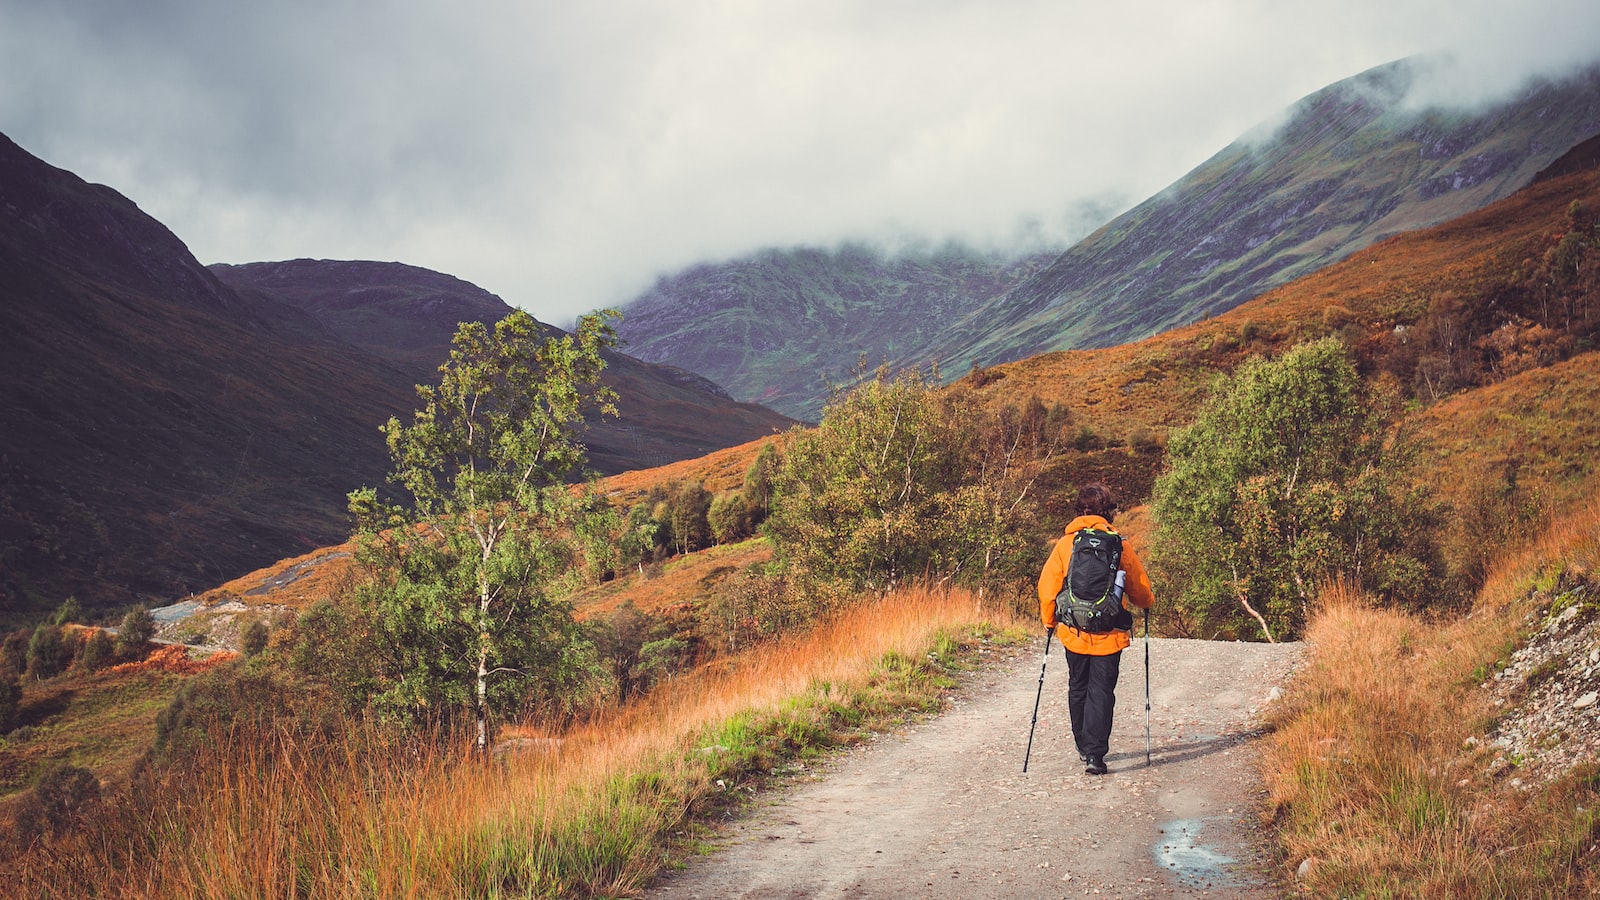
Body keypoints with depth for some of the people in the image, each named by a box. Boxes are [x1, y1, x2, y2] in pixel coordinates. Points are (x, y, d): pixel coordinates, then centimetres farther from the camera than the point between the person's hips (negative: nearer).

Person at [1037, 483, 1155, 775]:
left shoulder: (1064, 545, -3)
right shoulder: (1120, 546, -4)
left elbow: (1048, 587, -1)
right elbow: (1141, 590, 6)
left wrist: (1049, 621, 16)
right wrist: (1147, 603, 29)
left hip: (1073, 633, 2)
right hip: (1109, 634, -1)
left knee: (1077, 688, 18)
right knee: (1101, 691, 1)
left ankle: (1083, 747, 29)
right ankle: (1095, 754, -9)